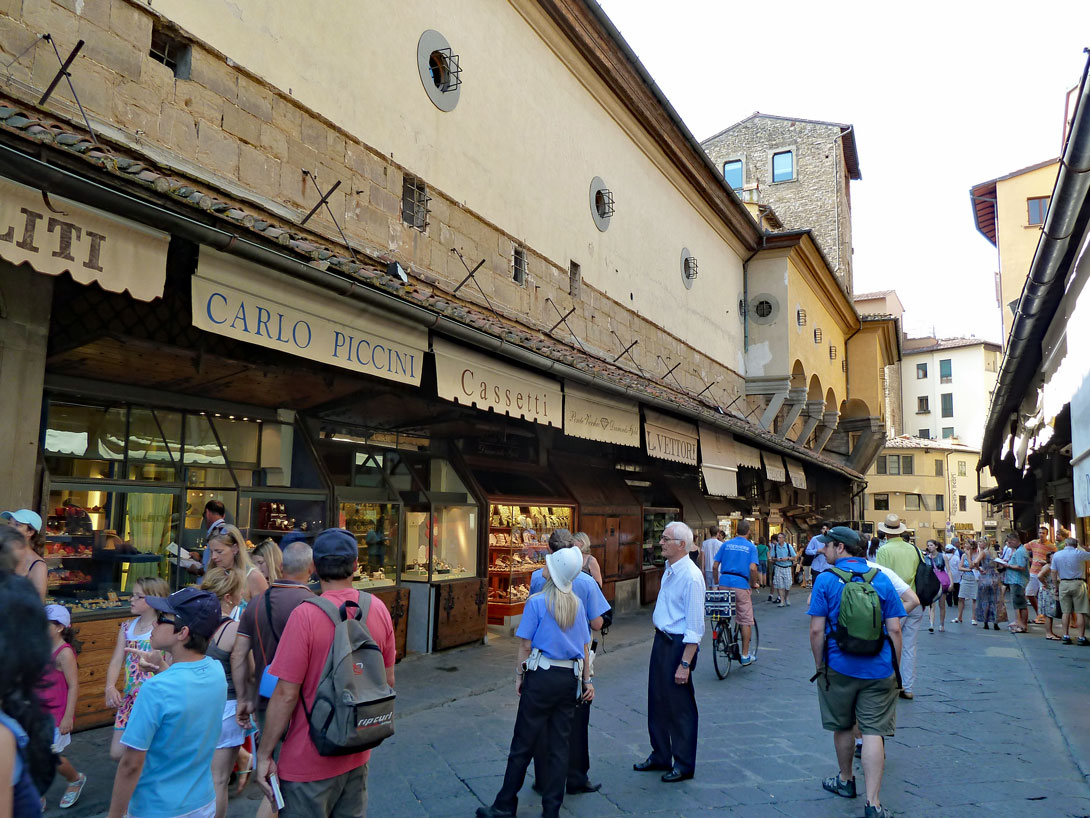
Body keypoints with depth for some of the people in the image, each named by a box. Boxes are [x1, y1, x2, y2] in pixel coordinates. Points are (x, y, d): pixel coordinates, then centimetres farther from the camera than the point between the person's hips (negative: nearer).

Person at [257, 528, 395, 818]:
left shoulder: (305, 615, -21)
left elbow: (286, 694, -18)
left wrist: (264, 755, -6)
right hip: (358, 756, 5)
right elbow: (388, 681, 6)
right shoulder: (378, 609, -4)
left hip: (309, 761, -5)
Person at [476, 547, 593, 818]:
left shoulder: (537, 601, -9)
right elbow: (585, 647, 8)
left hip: (542, 677, -4)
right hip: (570, 679, 5)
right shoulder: (577, 604, 4)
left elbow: (525, 645, -9)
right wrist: (587, 680, 15)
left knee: (523, 744, 4)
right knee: (559, 745, 10)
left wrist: (519, 676, 2)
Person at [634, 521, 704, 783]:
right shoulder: (669, 570, 6)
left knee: (680, 707, 6)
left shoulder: (691, 576, -22)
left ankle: (684, 765, 23)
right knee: (657, 701, 19)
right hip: (661, 641, 9)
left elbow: (695, 626, -22)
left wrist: (685, 663, -22)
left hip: (679, 644, -9)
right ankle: (660, 756, 36)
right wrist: (661, 641, 17)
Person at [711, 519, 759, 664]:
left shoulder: (726, 544, 11)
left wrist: (717, 582, 20)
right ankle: (745, 656, 11)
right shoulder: (751, 547, 2)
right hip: (741, 584, -3)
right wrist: (754, 583, 4)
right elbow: (752, 568, -11)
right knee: (746, 621, 7)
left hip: (724, 583, 3)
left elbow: (715, 566, 7)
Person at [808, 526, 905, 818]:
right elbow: (894, 630, -1)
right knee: (873, 731, 2)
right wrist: (896, 667, 10)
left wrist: (819, 664, 3)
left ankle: (846, 780, 37)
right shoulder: (881, 579, 0)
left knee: (842, 726, 18)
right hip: (878, 669, 1)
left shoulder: (826, 580, -8)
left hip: (839, 667, -1)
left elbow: (817, 630, -10)